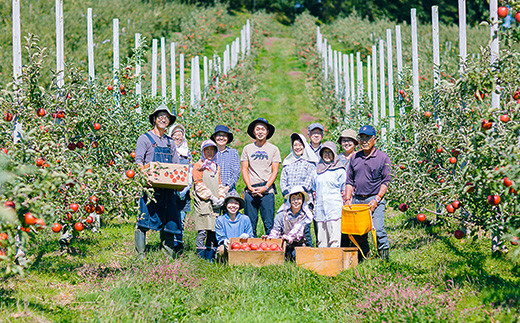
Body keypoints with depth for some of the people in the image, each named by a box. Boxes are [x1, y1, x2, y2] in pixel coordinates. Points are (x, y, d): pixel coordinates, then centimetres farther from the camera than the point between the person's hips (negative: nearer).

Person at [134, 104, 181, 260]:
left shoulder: (170, 142, 20)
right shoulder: (145, 139, 4)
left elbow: (176, 165, 22)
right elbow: (138, 161, -5)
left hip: (167, 188, 5)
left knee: (170, 221, 0)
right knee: (143, 220, -7)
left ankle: (169, 254, 4)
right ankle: (140, 254, -3)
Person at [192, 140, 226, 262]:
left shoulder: (217, 167, 21)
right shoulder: (198, 166, 2)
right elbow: (199, 185, -7)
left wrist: (221, 197, 3)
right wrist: (212, 197, -13)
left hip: (215, 205, 6)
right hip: (202, 203, -5)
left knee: (213, 232, 3)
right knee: (202, 232, -9)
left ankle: (210, 258, 7)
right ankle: (200, 258, -6)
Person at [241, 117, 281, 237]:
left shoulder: (273, 149, 8)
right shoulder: (247, 148, 12)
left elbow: (275, 171, 3)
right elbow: (244, 170, 8)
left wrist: (265, 188, -10)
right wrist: (250, 188, -5)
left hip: (267, 191, -1)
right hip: (251, 190, 2)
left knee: (269, 224, -6)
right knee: (250, 224, 0)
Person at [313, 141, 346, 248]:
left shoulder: (339, 171, 2)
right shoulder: (318, 170, 17)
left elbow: (344, 191, 6)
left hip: (334, 209, -5)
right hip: (320, 209, 5)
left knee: (334, 240, -10)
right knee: (321, 241, 4)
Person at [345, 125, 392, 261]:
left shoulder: (383, 158, 2)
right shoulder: (355, 158, 15)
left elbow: (386, 181, -1)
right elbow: (349, 181, 18)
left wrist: (377, 199, -10)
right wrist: (348, 199, 6)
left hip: (375, 199, -4)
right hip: (357, 199, 4)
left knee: (378, 230, -15)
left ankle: (385, 258, -9)